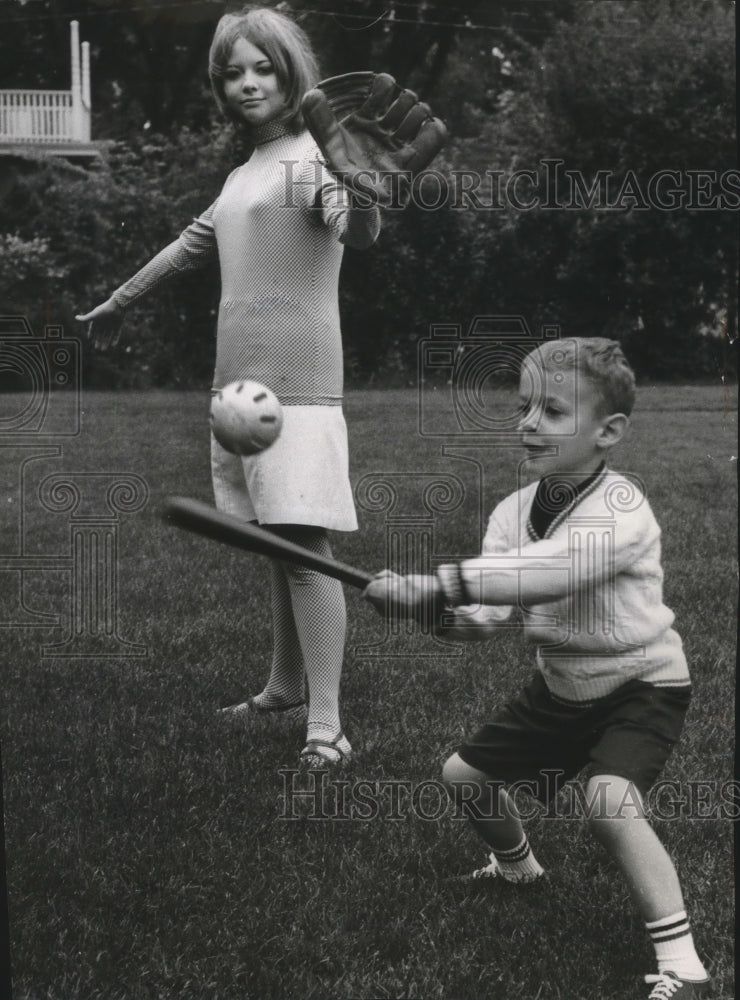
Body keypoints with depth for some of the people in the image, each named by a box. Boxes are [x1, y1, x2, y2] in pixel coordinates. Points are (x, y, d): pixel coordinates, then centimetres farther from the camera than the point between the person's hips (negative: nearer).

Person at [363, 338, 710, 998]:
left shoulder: (621, 512, -29)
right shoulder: (515, 510, -7)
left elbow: (547, 570, -47)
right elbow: (493, 606, -16)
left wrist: (436, 585, -53)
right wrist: (460, 618, -40)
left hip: (641, 685, -8)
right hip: (561, 688, 8)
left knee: (610, 801, -31)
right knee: (464, 776, 14)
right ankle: (517, 864, 46)